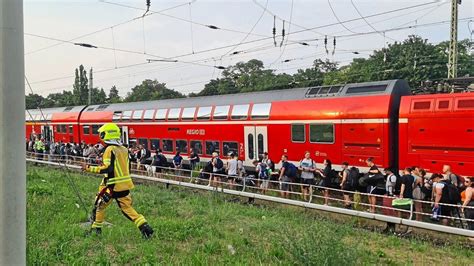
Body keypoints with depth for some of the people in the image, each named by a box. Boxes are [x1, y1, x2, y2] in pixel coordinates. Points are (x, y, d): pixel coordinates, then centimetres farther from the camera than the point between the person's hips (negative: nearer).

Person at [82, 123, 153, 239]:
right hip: (125, 184, 7)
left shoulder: (110, 149, -13)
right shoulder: (124, 149, 10)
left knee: (99, 205, 13)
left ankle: (96, 228, 23)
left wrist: (89, 168, -14)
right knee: (127, 208, 11)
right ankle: (145, 227, 0)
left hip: (113, 186, -7)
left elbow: (108, 168, -20)